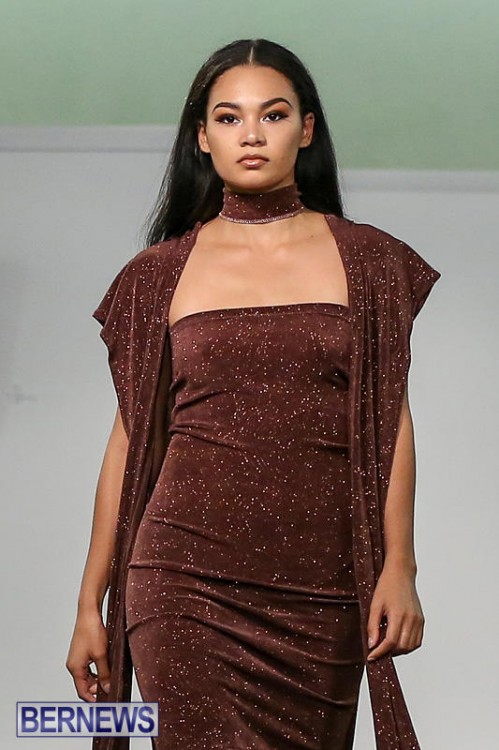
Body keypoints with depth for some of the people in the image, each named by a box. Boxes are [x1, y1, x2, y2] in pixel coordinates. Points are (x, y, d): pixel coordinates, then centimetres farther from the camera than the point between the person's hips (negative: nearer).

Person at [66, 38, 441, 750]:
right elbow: (130, 437, 6)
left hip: (322, 587, 1)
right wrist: (91, 605, 5)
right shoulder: (159, 274, 6)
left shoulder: (369, 261, 6)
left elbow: (390, 421, 5)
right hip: (188, 578, -1)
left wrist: (399, 567, -5)